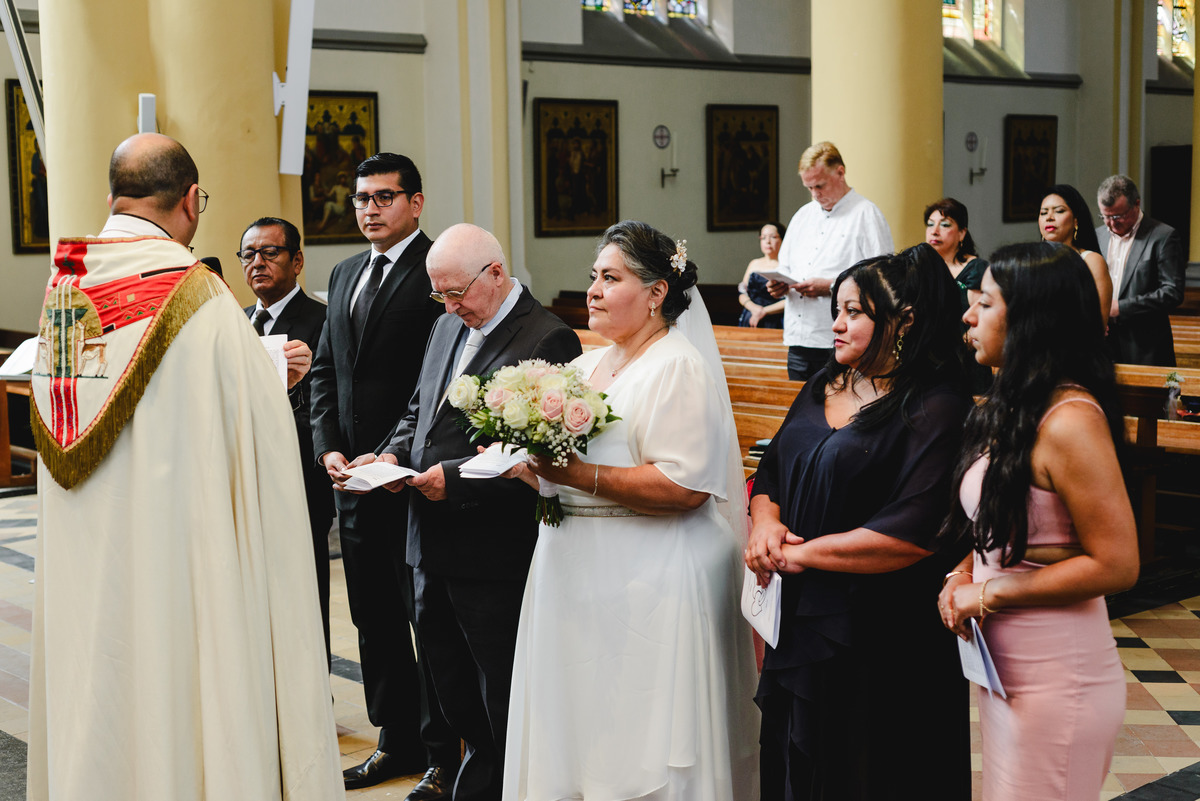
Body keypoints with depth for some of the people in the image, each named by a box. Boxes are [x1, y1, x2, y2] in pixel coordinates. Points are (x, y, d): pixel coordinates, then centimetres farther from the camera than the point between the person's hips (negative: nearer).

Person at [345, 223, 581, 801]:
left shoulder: (546, 340, -14)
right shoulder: (449, 325, 13)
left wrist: (458, 480, -24)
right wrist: (394, 454, 1)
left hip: (494, 556, -8)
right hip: (433, 548, 8)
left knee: (504, 703, 5)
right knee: (453, 688, 18)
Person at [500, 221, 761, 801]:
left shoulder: (680, 369, -10)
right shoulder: (585, 367, 15)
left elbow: (686, 486, -21)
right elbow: (560, 453, 24)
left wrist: (580, 475, -21)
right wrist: (528, 463, 1)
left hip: (650, 581, -8)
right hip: (576, 574, 8)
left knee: (639, 742, -1)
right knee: (577, 726, 12)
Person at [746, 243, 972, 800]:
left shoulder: (935, 410, -16)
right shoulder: (823, 388, 9)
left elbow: (911, 534, -24)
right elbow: (771, 469, 15)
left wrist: (800, 553, -16)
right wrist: (766, 521, -8)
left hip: (878, 643, -7)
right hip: (800, 621, 7)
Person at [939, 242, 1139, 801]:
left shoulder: (1070, 423, -21)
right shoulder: (1012, 407, 7)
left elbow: (1115, 565, -22)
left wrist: (989, 595, -16)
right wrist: (964, 575, 0)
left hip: (1057, 683, -9)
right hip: (1004, 668, 9)